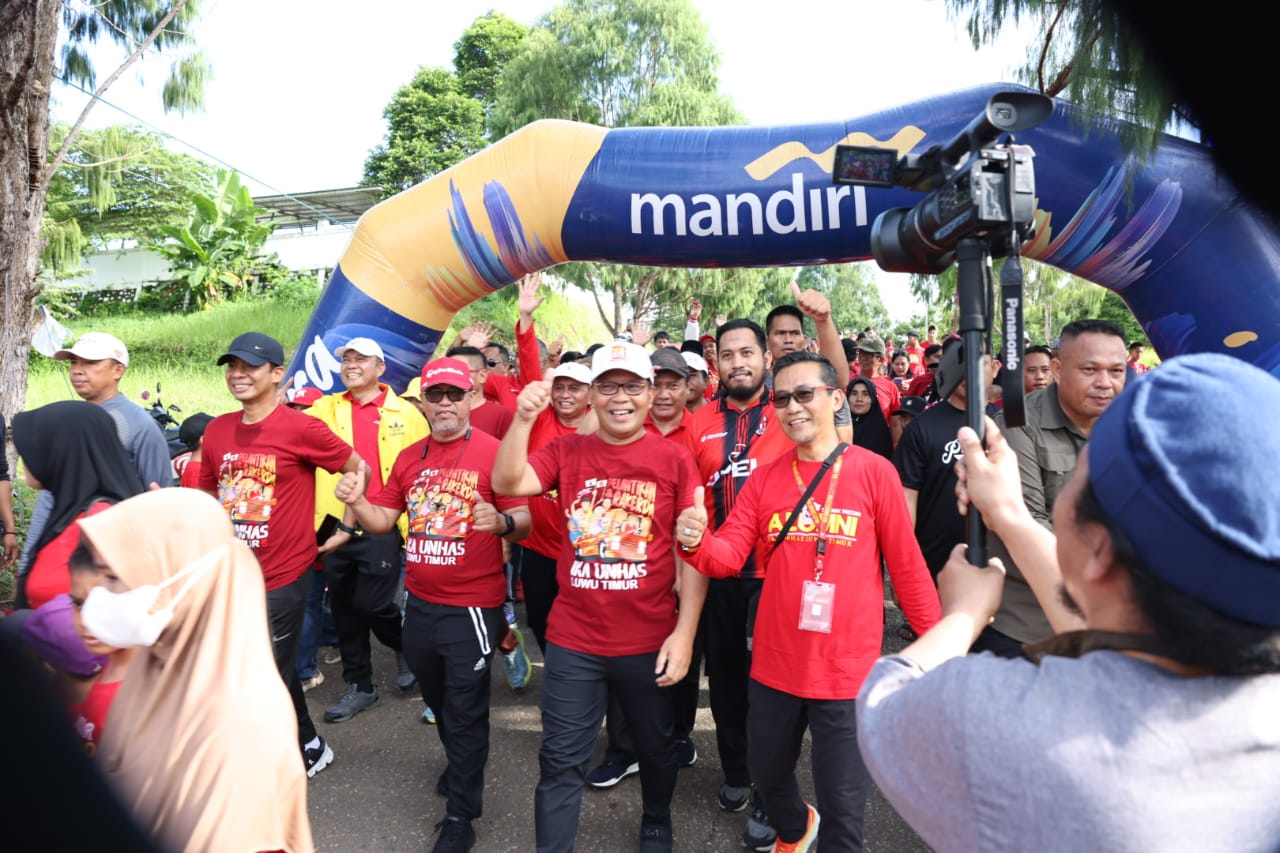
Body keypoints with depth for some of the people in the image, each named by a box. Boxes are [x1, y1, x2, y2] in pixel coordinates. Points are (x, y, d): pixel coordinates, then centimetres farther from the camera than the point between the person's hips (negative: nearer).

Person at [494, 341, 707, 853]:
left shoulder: (674, 460, -7)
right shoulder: (568, 451, -1)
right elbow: (506, 483, -15)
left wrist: (685, 632, -11)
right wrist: (524, 418, -26)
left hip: (650, 641, 0)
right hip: (572, 640, 0)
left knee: (655, 749, 22)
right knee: (561, 762, 9)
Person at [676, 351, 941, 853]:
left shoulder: (874, 472, -9)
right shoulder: (764, 478, 0)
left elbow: (906, 563, -5)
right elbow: (729, 556, -6)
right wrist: (695, 543, -26)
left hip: (847, 669, -4)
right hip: (774, 664, 4)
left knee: (842, 803, 10)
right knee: (767, 773, 25)